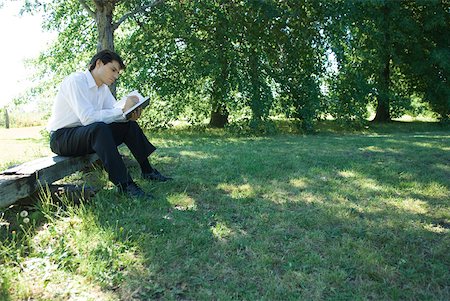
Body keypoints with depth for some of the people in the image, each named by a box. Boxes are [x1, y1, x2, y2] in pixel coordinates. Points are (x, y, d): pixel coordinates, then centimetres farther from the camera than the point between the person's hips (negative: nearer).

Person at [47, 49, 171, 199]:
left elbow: (114, 113, 0)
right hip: (62, 137, -8)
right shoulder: (75, 81, -19)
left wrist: (130, 114, -23)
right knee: (99, 128, -36)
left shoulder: (103, 88, 8)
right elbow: (87, 117, -30)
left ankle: (147, 171, 4)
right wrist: (123, 110, -32)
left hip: (90, 135, 8)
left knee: (129, 124, -4)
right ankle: (124, 184, -35)